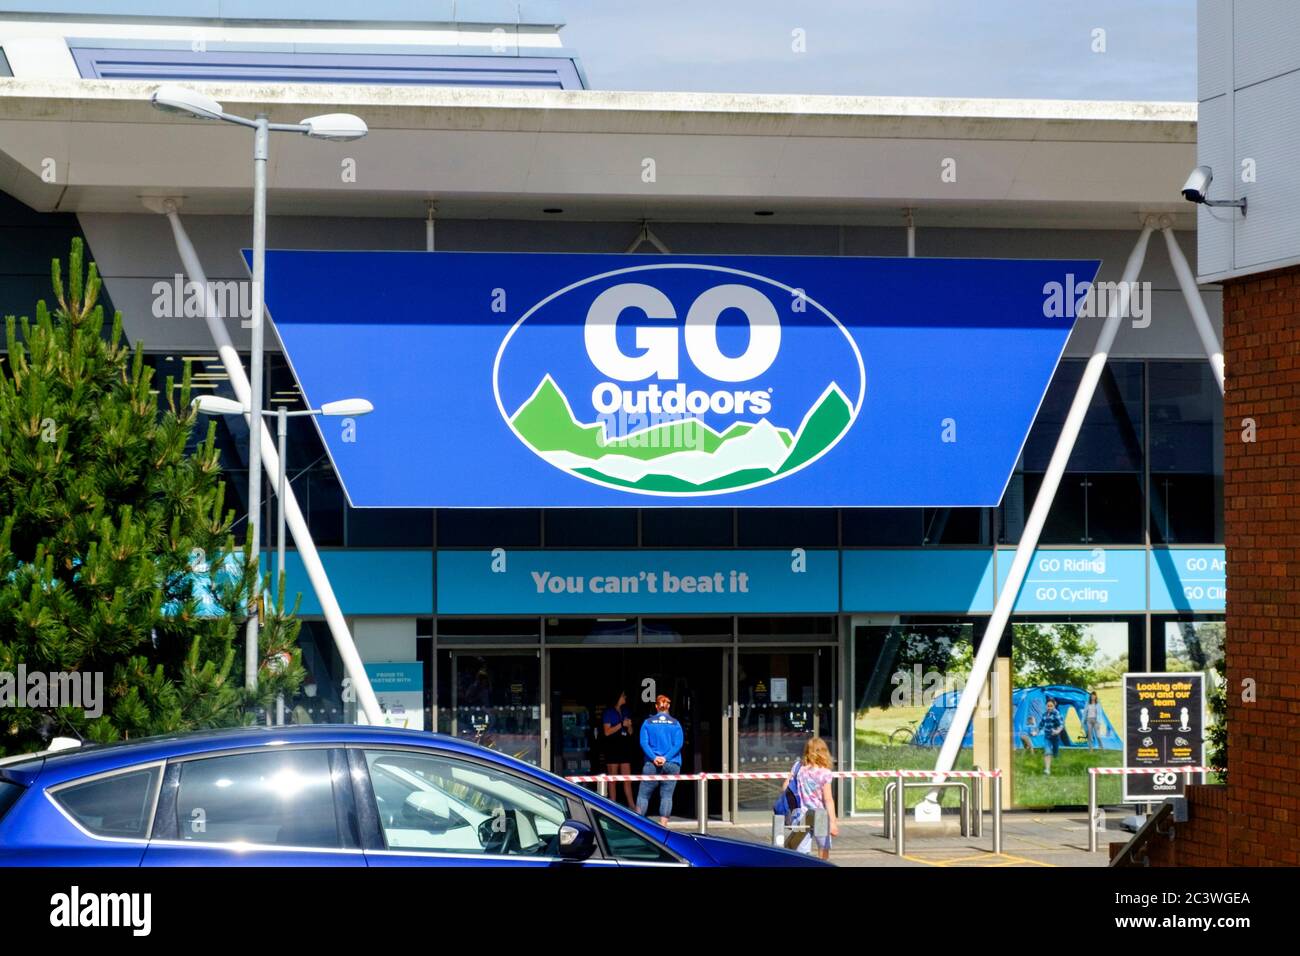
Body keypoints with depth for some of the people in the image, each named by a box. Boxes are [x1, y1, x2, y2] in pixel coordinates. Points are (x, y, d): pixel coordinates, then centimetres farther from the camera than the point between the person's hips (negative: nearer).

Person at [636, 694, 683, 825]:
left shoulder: (648, 723, 4)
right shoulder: (675, 724, 4)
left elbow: (644, 743, -5)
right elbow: (678, 744, -5)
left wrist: (654, 758, -12)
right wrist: (665, 758, -10)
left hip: (652, 764, 0)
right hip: (672, 765, 0)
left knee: (643, 794, 5)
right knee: (667, 795, 0)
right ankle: (663, 824, -7)